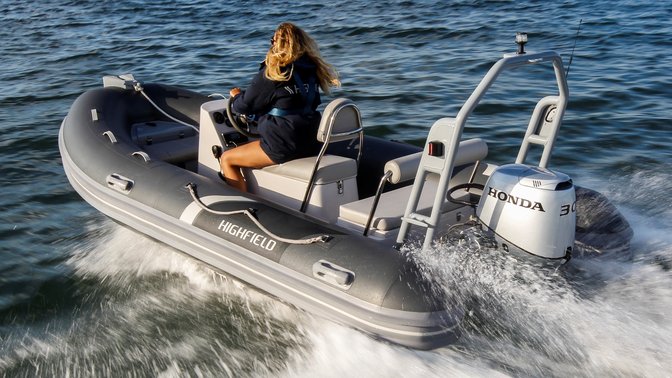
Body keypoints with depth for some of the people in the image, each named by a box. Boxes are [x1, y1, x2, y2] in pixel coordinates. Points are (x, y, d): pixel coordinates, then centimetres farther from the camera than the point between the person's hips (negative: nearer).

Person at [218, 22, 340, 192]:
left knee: (226, 159, 8)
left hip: (283, 147, -8)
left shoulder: (272, 73, -15)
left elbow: (244, 106, -7)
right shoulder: (311, 68, 5)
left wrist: (236, 95, 16)